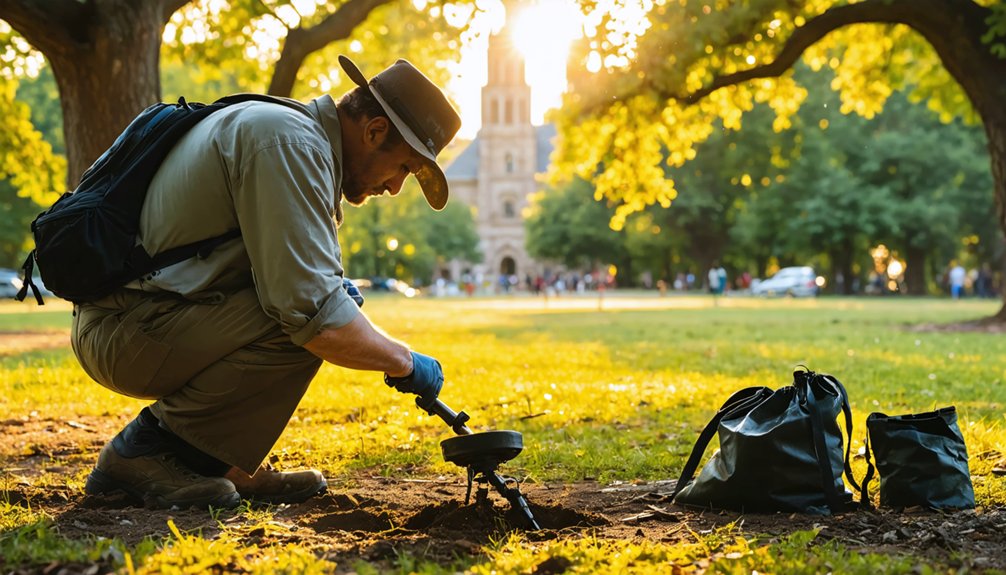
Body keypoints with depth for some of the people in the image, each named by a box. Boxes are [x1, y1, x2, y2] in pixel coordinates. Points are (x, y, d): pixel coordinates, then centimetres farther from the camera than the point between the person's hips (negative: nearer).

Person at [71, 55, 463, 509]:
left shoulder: (302, 136, 15)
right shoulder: (291, 146, -18)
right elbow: (312, 311, -25)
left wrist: (332, 290, 9)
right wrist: (404, 362, -11)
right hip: (128, 329, -11)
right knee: (307, 328, -22)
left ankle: (225, 462, 8)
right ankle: (145, 451, -12)